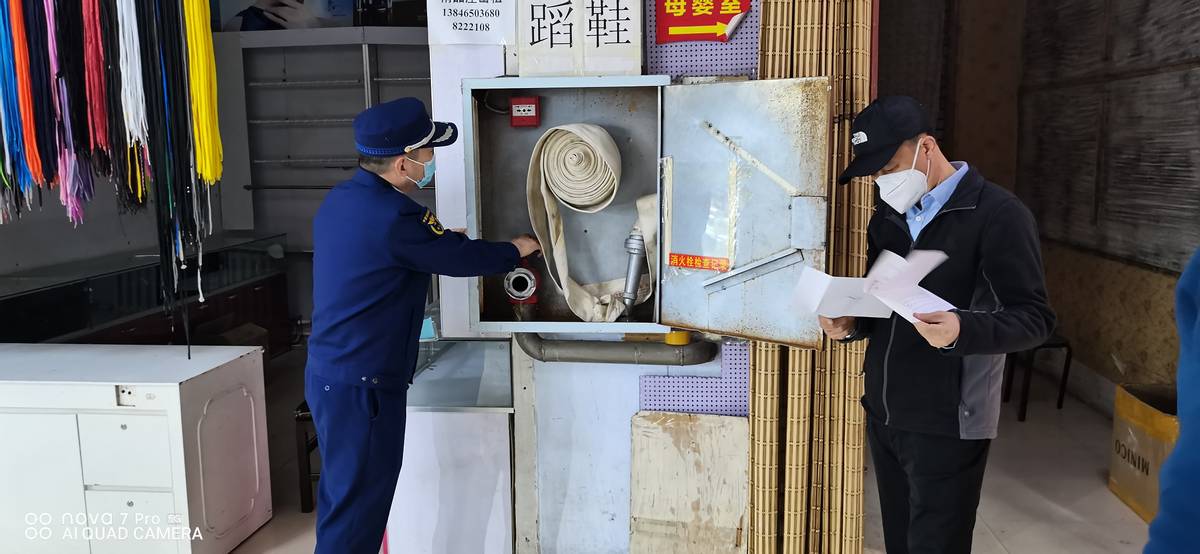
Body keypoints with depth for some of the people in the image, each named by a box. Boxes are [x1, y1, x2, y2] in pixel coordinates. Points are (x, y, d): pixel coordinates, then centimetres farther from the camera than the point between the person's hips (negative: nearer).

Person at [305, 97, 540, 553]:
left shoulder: (340, 200, 6)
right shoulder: (392, 216, -22)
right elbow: (463, 258, -10)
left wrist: (442, 238, 16)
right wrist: (516, 250, 7)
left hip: (330, 374, 9)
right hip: (361, 385, -9)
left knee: (343, 499, 20)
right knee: (356, 513, 2)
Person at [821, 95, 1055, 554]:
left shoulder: (998, 215, -10)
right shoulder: (887, 216, 12)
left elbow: (1034, 318, -13)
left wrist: (962, 331, -31)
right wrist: (851, 324, -2)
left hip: (946, 423, -6)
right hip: (882, 413, 7)